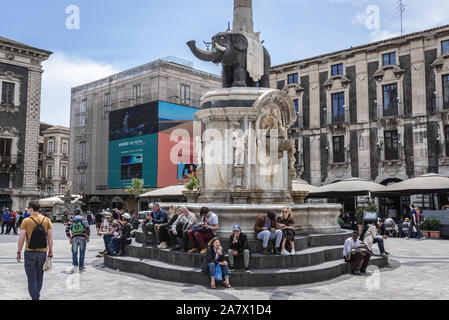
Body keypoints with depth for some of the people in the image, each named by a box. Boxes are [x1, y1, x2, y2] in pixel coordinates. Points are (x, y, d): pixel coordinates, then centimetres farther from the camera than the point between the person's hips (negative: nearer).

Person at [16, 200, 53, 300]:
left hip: (30, 252, -3)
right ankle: (36, 295, 33)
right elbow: (50, 237, 1)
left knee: (31, 278, 2)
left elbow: (21, 238, -9)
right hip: (42, 252, 3)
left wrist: (18, 252, 0)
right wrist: (50, 251, 8)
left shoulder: (26, 221, -8)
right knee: (39, 276, 18)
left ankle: (35, 297, -4)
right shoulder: (47, 220, 0)